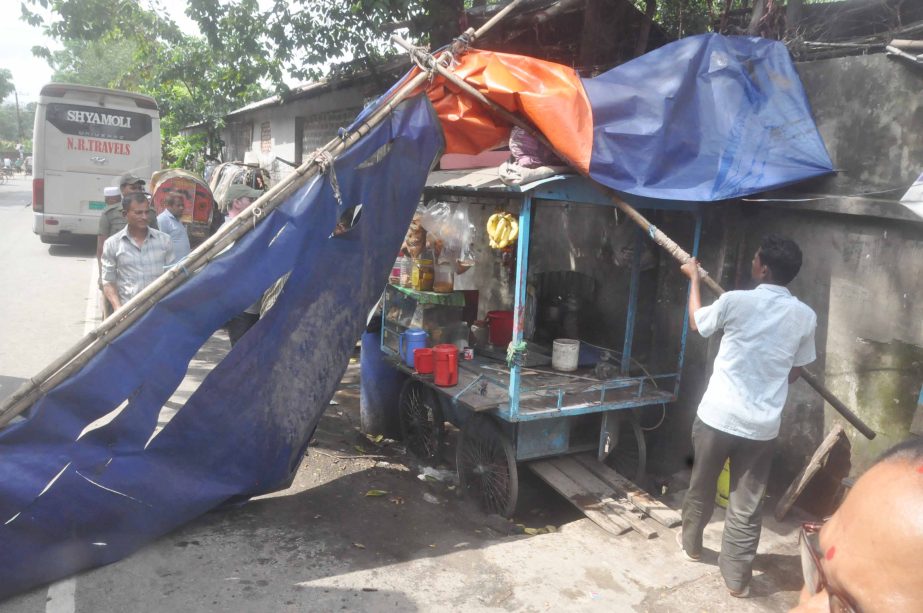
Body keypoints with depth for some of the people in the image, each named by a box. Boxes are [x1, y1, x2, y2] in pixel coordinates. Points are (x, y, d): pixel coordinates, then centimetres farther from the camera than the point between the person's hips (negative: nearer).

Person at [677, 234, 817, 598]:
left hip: (717, 417, -1)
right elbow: (795, 372, 10)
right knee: (747, 505, 12)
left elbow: (696, 322, 9)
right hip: (763, 426, 2)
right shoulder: (805, 316, -3)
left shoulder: (736, 301, -12)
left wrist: (694, 277, 22)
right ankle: (737, 578, 20)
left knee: (701, 486, 20)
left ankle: (691, 543, 41)